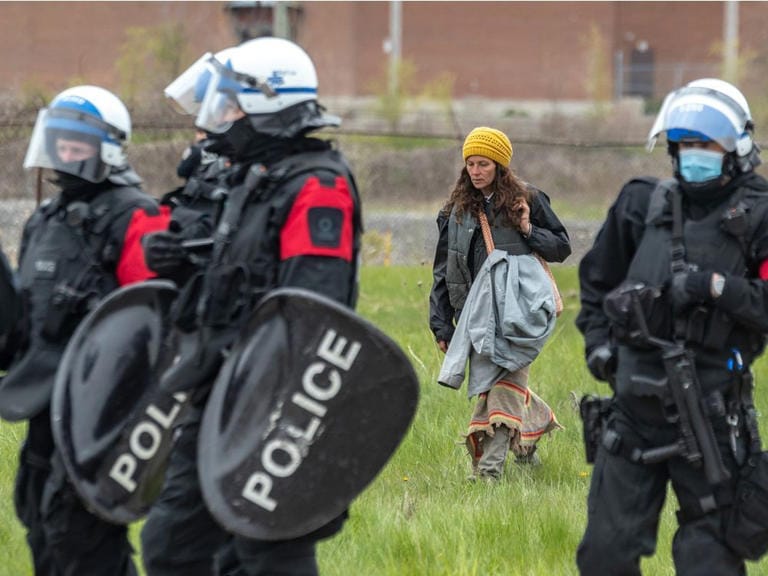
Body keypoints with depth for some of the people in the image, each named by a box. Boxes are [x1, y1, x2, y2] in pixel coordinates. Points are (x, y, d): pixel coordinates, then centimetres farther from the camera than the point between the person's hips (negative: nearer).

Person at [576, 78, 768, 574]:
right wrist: (597, 340, 10)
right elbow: (597, 280, 22)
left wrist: (717, 288, -22)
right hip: (635, 407, 4)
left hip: (708, 415, -4)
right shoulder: (643, 206, 8)